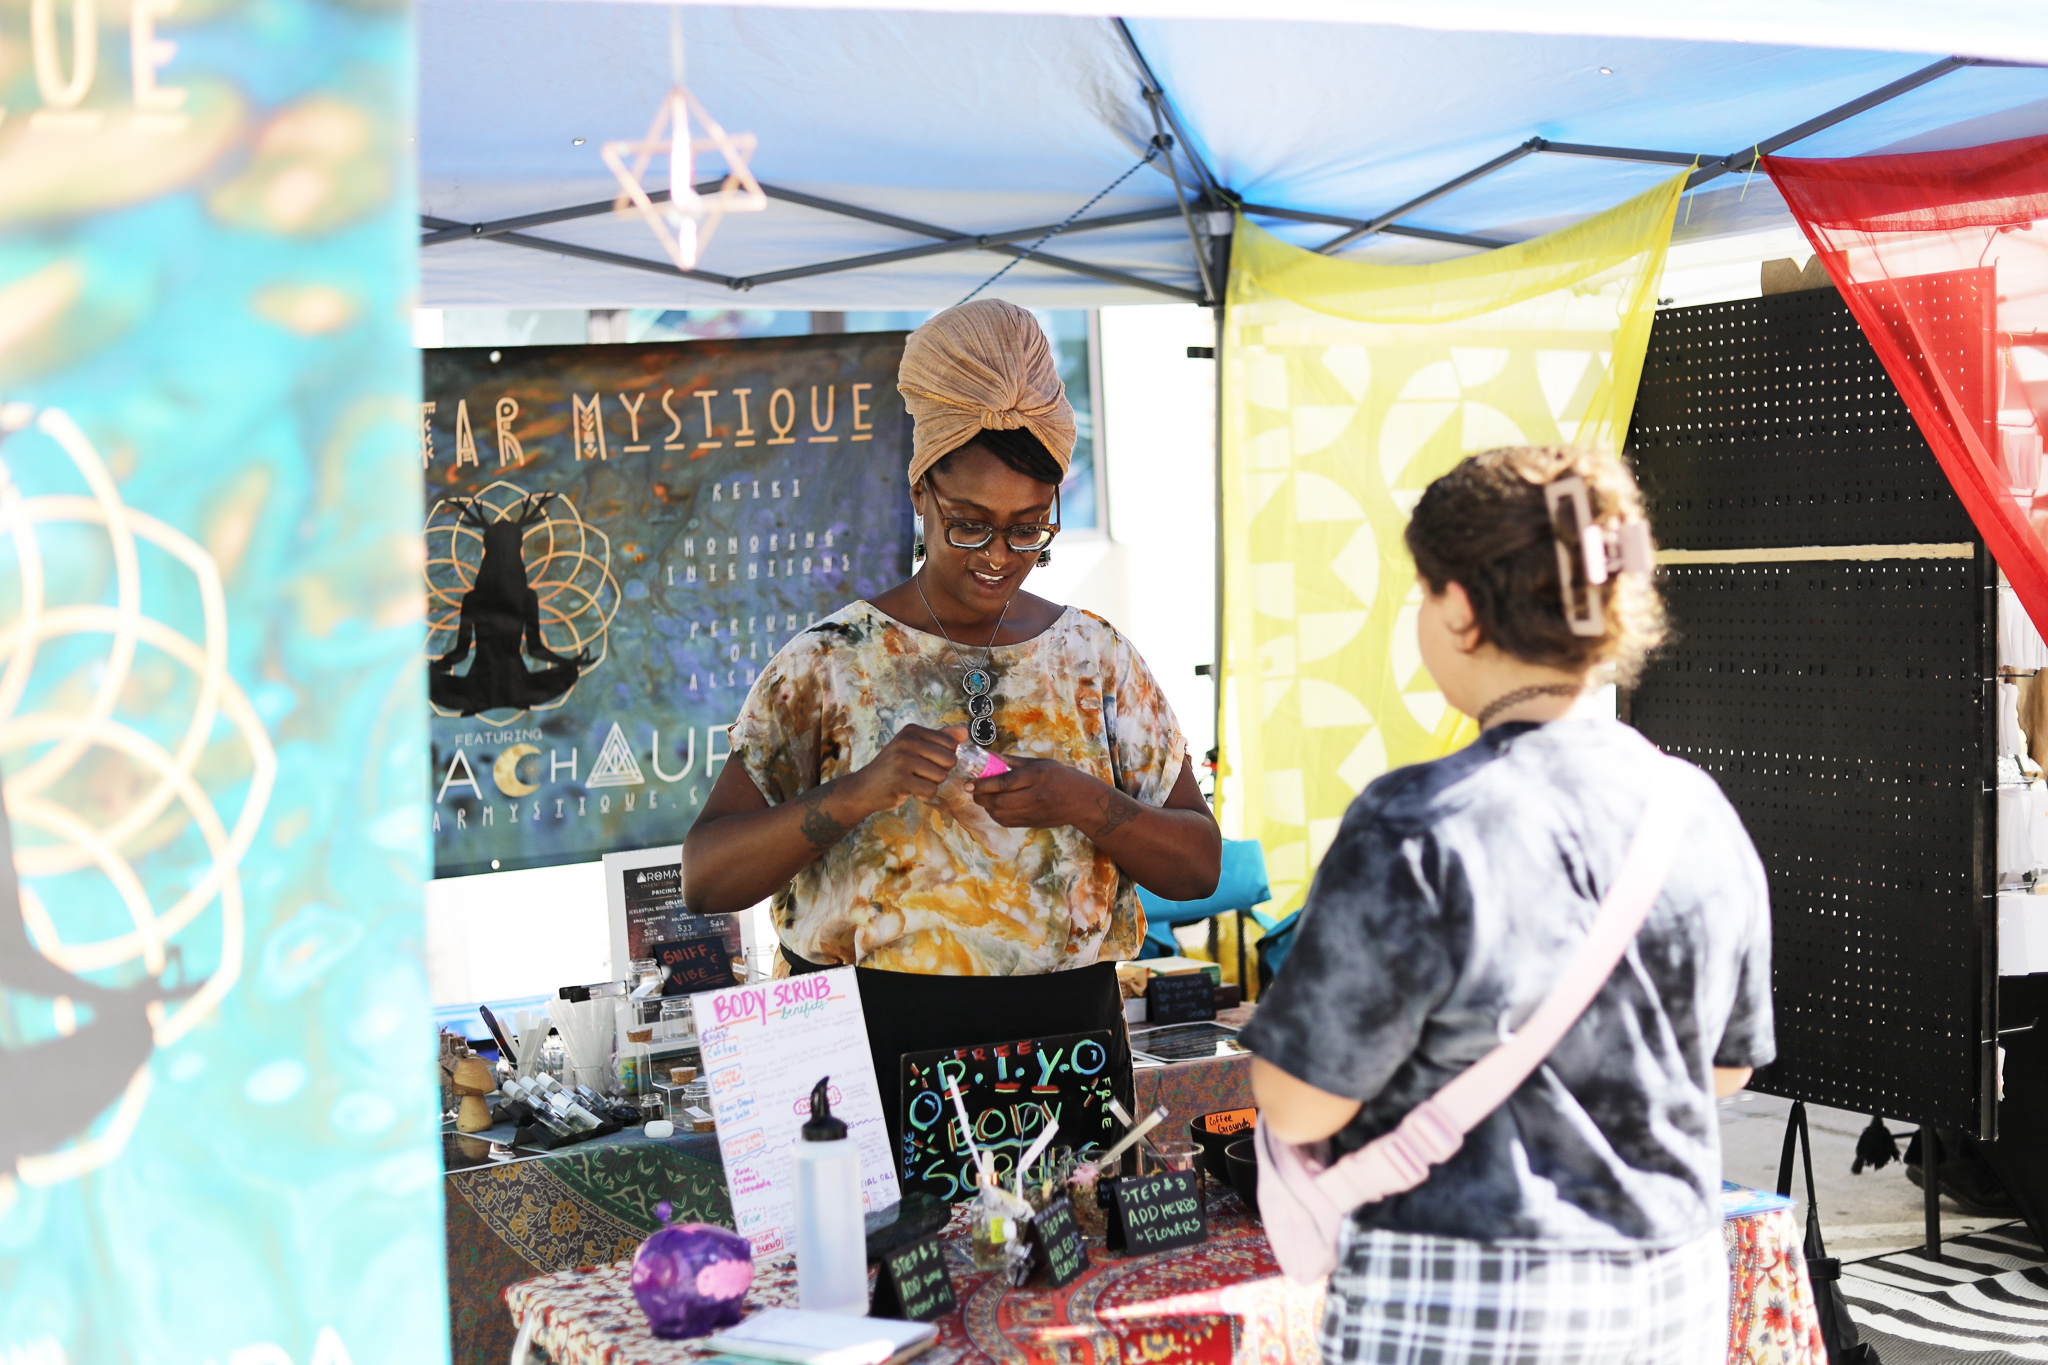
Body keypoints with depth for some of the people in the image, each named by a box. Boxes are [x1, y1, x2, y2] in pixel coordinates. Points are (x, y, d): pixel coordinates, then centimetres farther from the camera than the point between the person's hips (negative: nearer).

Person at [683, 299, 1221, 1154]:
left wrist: (1086, 805, -11)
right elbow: (704, 879, -5)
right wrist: (859, 792, -19)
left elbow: (1199, 867, 7)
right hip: (872, 1052, -2)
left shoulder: (1098, 660, 8)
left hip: (1065, 1050, 2)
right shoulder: (828, 664, 0)